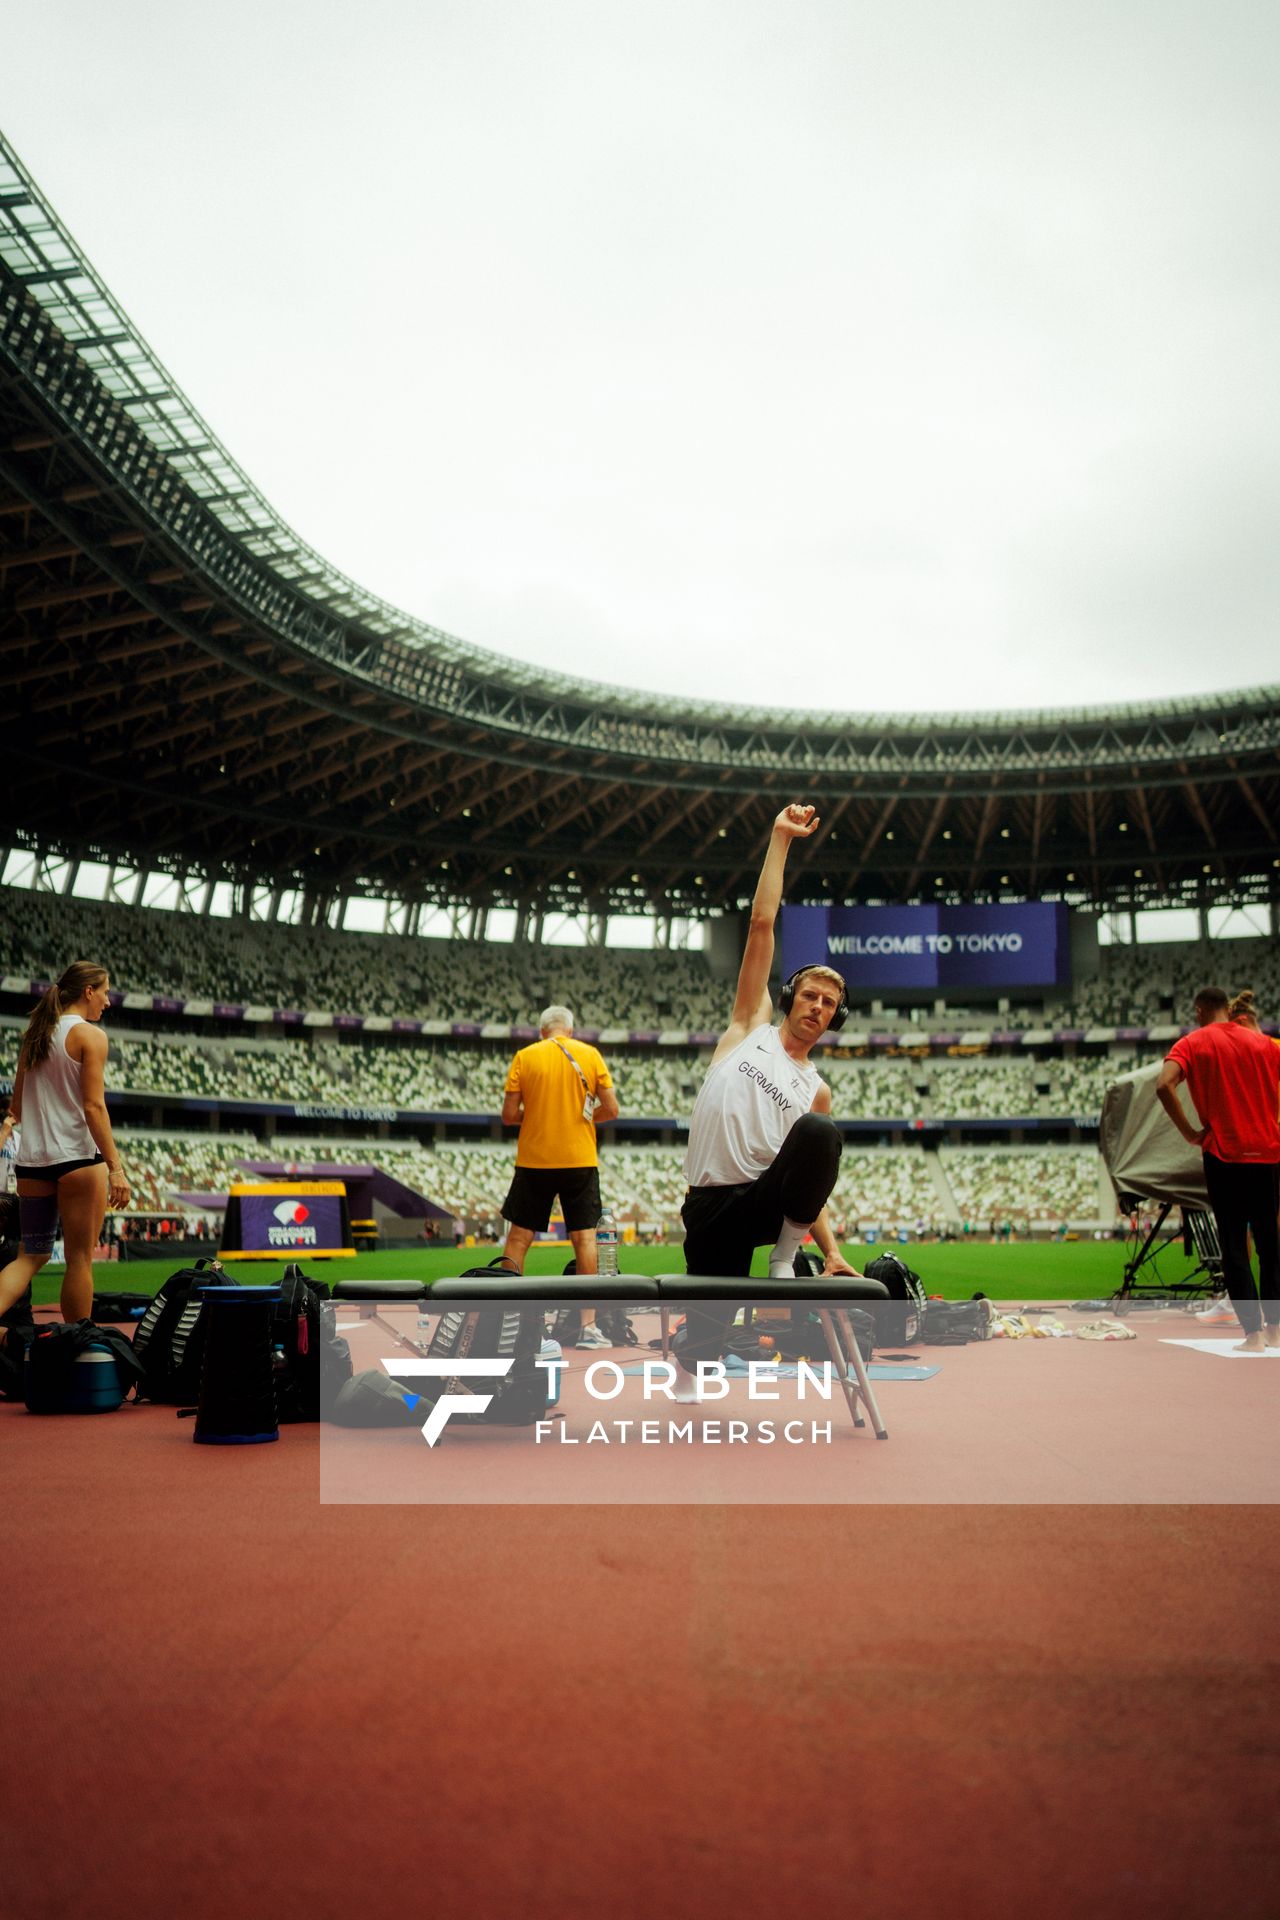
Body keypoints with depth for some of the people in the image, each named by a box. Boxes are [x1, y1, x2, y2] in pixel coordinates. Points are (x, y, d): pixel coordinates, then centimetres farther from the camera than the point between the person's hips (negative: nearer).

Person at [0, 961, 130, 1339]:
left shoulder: (33, 1035, 13)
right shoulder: (91, 1035, -8)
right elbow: (93, 1106, -16)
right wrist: (115, 1167, -16)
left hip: (32, 1161, 7)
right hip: (78, 1158, -6)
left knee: (31, 1256, 14)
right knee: (80, 1260, 3)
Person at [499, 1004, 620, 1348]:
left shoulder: (524, 1057, 0)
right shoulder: (590, 1054, 2)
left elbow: (509, 1115, -4)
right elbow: (610, 1110, -1)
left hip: (534, 1161, 0)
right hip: (580, 1161, 0)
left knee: (518, 1238, 9)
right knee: (584, 1237, 4)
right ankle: (588, 1326, 3)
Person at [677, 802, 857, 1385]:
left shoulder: (816, 1091, 16)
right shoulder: (751, 1026, 11)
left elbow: (813, 1175, 17)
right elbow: (761, 924, 4)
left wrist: (831, 1250, 5)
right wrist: (780, 840, 2)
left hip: (771, 1199, 1)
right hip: (711, 1207, 0)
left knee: (819, 1135, -31)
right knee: (708, 1328, -1)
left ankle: (785, 1259, -12)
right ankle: (687, 1370, 40)